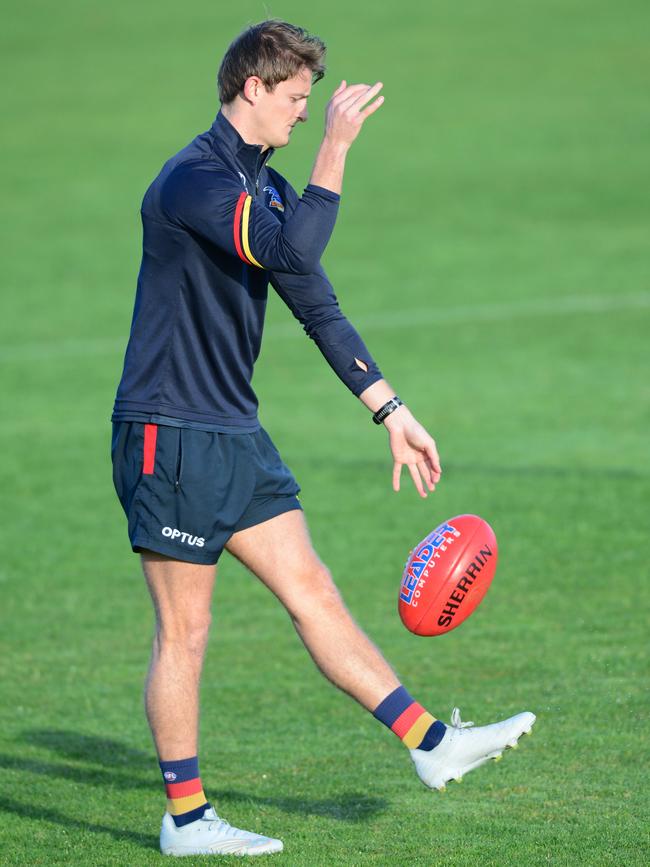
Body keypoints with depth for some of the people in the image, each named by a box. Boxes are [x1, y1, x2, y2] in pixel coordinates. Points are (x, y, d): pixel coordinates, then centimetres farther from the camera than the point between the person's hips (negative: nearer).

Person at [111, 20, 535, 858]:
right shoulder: (192, 180, -17)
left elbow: (317, 306, 18)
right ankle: (185, 820, 7)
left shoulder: (267, 189, 13)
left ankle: (431, 744, 7)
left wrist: (390, 411, 16)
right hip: (170, 434, -9)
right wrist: (335, 147, -28)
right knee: (184, 630, -1)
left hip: (235, 434, 9)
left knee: (312, 593, 8)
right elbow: (293, 249, -32)